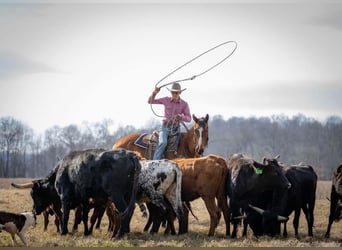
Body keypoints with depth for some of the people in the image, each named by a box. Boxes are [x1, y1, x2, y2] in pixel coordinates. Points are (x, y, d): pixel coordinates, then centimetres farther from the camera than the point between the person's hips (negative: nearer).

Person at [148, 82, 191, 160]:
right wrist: (154, 93, -13)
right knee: (163, 142, -28)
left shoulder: (184, 104, 0)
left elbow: (189, 119, -3)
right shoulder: (166, 100, 2)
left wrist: (181, 117, -24)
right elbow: (150, 101, 6)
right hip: (165, 127, -1)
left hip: (176, 128, 1)